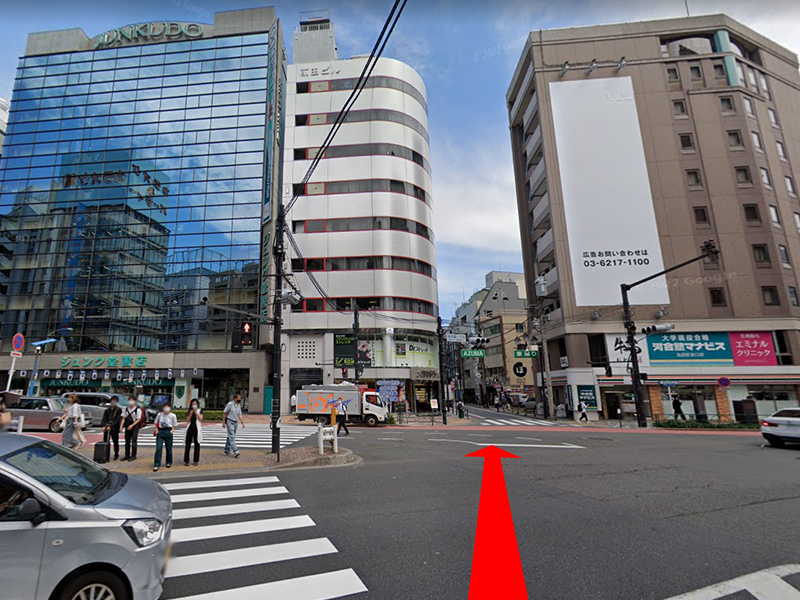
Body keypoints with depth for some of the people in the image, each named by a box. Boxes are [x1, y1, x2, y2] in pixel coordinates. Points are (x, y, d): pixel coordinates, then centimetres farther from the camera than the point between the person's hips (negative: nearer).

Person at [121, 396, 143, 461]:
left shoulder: (138, 409, -8)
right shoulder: (126, 409, 8)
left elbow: (138, 419, -9)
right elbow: (123, 418, 8)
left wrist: (132, 425, -18)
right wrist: (121, 426, -3)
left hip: (134, 426, -5)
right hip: (127, 426, 5)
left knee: (134, 441, -3)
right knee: (127, 441, 10)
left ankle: (133, 456, 4)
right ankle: (127, 455, 20)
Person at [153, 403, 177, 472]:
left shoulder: (172, 416, -4)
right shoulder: (160, 414, 0)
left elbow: (174, 425, 4)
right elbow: (156, 423, 12)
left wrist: (171, 431, -9)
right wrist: (156, 430, 0)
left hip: (168, 432, -1)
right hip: (160, 431, 1)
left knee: (168, 448, 9)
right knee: (158, 448, -7)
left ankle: (169, 462, 26)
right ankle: (156, 464, -2)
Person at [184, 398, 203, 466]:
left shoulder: (200, 410, 6)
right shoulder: (189, 411, 13)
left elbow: (200, 418, -7)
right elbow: (187, 420, 3)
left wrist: (196, 412, -11)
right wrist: (191, 413, -8)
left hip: (197, 428, -2)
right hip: (190, 427, 2)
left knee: (197, 444, 2)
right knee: (188, 444, 0)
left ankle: (196, 460, 9)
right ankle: (186, 460, 7)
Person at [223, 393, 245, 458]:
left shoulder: (239, 405, 8)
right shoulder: (230, 404, -11)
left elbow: (239, 415, 9)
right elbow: (224, 413, -8)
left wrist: (242, 422, -1)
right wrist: (223, 422, -9)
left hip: (236, 422, 7)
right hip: (230, 422, -7)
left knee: (230, 437, 12)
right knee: (232, 437, -11)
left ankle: (226, 451, 22)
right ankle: (235, 451, -19)